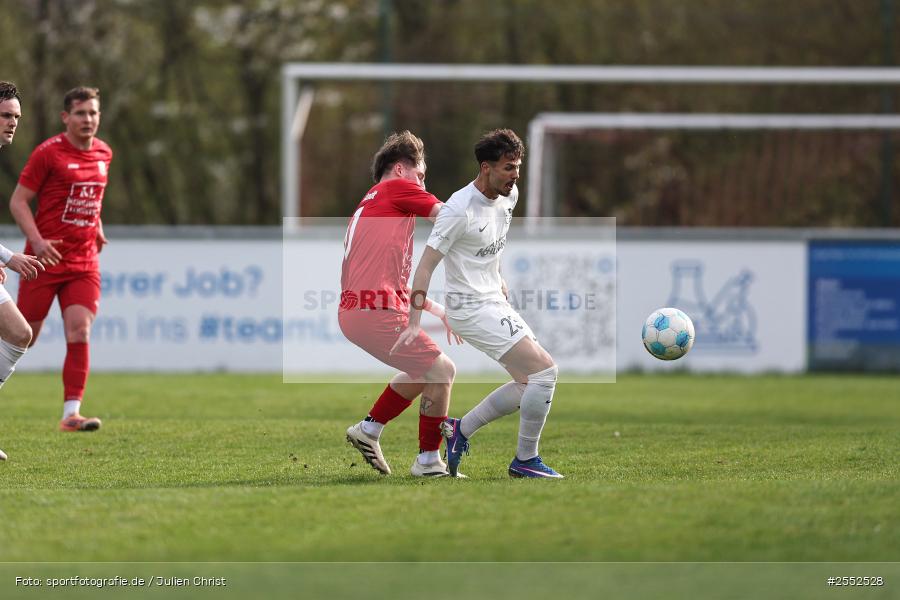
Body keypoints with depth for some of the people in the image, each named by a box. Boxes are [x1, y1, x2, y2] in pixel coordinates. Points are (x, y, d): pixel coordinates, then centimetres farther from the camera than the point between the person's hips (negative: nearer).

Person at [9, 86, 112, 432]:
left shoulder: (103, 154, 10)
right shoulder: (48, 153, -8)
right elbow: (18, 201, -8)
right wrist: (37, 241, -20)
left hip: (84, 263, 4)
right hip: (46, 258, -4)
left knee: (79, 332, -11)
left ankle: (71, 413, -12)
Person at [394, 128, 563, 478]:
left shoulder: (508, 197, 4)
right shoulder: (460, 209, -21)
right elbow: (426, 264, -19)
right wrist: (414, 322, -23)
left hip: (495, 302, 9)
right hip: (472, 308, -9)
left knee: (529, 384, 6)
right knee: (544, 370, -16)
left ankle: (459, 430, 17)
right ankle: (525, 460, -5)